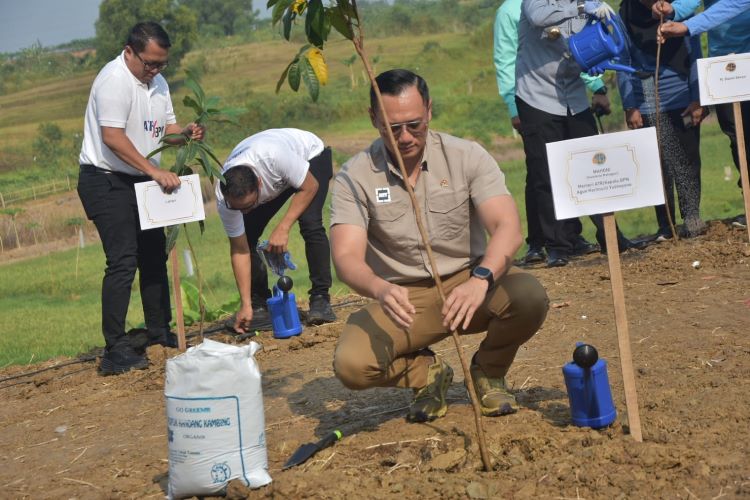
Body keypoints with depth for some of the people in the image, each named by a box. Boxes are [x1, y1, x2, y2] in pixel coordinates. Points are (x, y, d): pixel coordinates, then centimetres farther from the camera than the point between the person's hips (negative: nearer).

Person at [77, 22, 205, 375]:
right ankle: (115, 350, -15)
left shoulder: (157, 82, 9)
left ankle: (159, 330, 29)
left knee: (154, 254, 15)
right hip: (106, 182, -9)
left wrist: (186, 133, -10)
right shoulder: (114, 80, -19)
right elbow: (112, 137, -27)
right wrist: (155, 171, -31)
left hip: (139, 181, 9)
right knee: (123, 261, -16)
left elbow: (166, 127, 14)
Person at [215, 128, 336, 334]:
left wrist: (283, 228, -36)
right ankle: (259, 306, 2)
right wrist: (245, 306, -25)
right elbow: (239, 249, -22)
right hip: (276, 182, 4)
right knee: (247, 234, -11)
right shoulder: (223, 197, -30)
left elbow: (310, 186, -28)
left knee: (310, 224, -26)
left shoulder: (273, 155, -46)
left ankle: (320, 299, -16)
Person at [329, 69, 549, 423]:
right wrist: (380, 289, -43)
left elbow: (507, 227, -21)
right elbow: (346, 256, -19)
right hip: (402, 298, 0)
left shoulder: (467, 156, -9)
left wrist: (480, 279, -42)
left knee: (529, 296, -31)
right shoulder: (355, 177, -9)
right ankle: (427, 372, 8)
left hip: (468, 283, 1)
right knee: (350, 365, -28)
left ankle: (488, 371, 4)